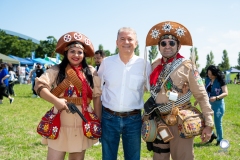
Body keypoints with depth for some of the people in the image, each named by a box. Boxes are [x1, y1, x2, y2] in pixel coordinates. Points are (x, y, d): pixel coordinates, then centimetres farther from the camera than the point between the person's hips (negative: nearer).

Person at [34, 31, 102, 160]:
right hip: (60, 125, -2)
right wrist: (55, 101, -25)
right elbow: (39, 86, -11)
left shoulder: (91, 72, 3)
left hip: (82, 125, 2)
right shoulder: (56, 70, -2)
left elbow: (97, 96, 5)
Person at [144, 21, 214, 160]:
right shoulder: (155, 66, 5)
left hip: (181, 122, -4)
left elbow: (202, 96, -9)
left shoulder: (187, 66, -9)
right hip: (160, 121, 5)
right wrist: (148, 116, 11)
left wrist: (208, 124, -13)